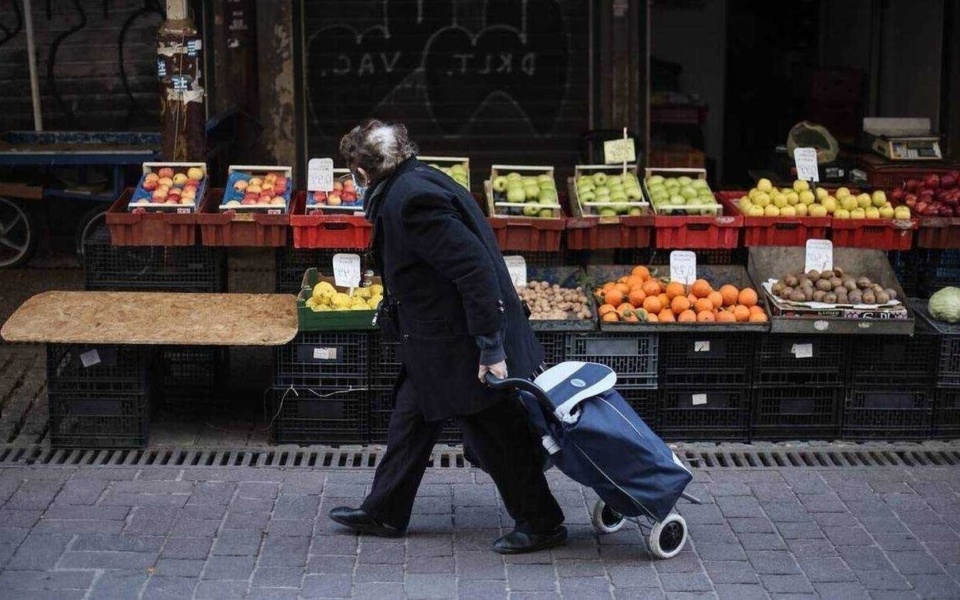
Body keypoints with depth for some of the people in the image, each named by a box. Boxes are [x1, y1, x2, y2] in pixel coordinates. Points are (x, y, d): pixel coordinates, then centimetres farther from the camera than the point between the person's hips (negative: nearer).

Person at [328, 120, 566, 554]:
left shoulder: (411, 200, -22)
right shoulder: (417, 182, 9)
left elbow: (476, 269, -28)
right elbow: (472, 265, 16)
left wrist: (490, 347, -27)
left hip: (460, 349, -11)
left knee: (498, 439, 2)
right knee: (411, 421, 19)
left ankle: (541, 525, 16)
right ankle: (384, 514, 31)